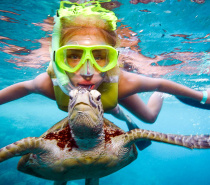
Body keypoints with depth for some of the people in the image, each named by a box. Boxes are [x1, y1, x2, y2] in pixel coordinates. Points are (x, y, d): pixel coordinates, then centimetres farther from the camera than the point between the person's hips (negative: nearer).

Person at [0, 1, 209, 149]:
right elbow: (25, 86, -20)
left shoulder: (123, 82, -45)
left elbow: (158, 83, -27)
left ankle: (159, 96, 49)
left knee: (150, 117, 19)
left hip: (115, 91, -1)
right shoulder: (49, 83, -43)